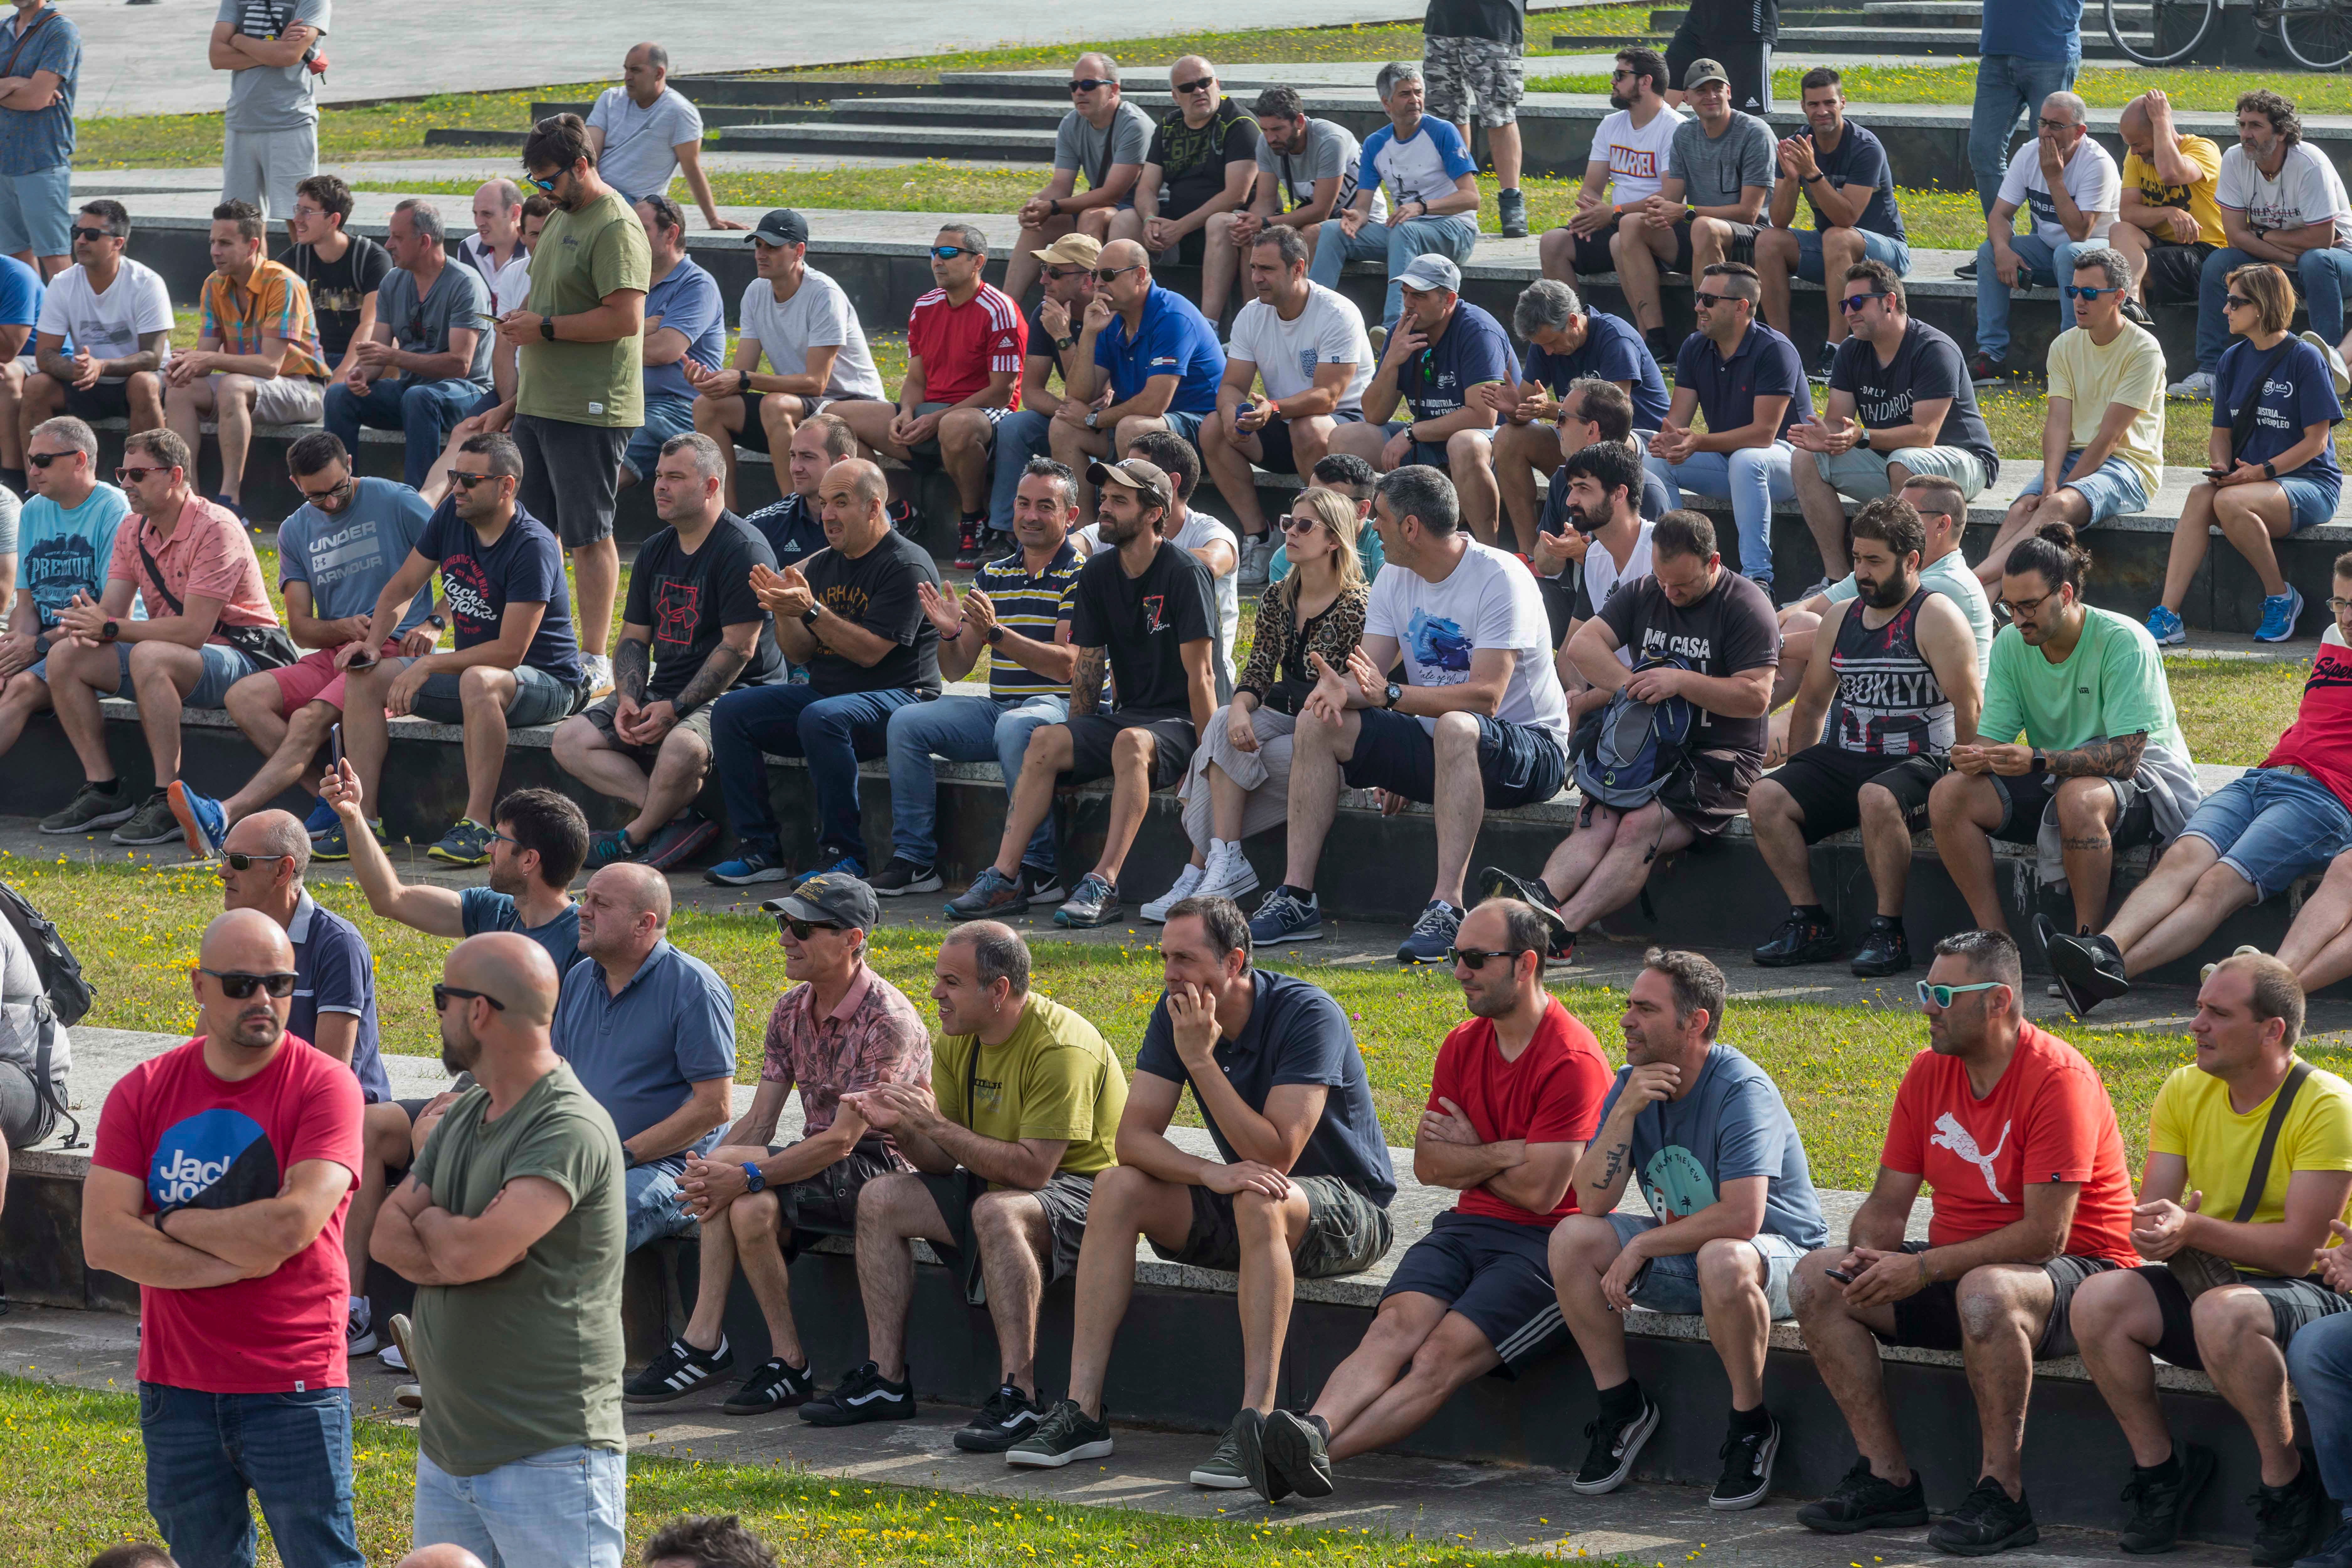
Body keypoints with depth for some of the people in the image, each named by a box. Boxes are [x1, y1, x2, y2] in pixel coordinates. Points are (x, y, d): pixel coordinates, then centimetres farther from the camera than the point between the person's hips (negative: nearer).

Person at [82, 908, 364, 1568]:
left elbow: (293, 1225, -20)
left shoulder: (324, 1086, -8)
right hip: (177, 1388, 4)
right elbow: (103, 1240, -7)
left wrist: (169, 1224, -8)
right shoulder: (144, 1092, 2)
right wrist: (236, 1260, -14)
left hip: (293, 1391, -4)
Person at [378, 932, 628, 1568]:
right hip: (448, 1446, 9)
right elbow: (387, 1234, 7)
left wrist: (430, 1219, -2)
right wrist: (454, 1247, -12)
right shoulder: (464, 1116, 13)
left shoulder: (571, 1129, -16)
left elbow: (472, 1253, -24)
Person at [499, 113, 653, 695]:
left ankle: (595, 663, -1)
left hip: (588, 408, -10)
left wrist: (545, 328, -17)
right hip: (539, 402, 10)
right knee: (536, 528, 14)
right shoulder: (562, 216, 16)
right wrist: (521, 322, 8)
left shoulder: (616, 228, -15)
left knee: (588, 535, -5)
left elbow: (625, 319, -23)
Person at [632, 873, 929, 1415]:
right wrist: (708, 1175, -15)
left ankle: (703, 1342, -17)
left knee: (735, 1180, -26)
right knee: (750, 1211, -26)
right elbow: (758, 1121, 6)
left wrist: (744, 1174, -28)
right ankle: (786, 1361, -21)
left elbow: (842, 1140, -23)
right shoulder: (792, 1011, 7)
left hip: (882, 1166, -7)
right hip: (819, 1166, 7)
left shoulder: (888, 1021, -18)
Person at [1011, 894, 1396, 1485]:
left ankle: (1256, 1423, -43)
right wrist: (1208, 1172, -28)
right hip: (1241, 1212, 6)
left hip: (1349, 1207, -6)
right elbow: (1133, 1138, -9)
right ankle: (1083, 1410, -19)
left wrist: (1201, 1059, -30)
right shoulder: (1176, 1014, -3)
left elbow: (1276, 1154, -29)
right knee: (1117, 1188, -14)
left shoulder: (1307, 1015, -22)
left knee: (1259, 1202, -38)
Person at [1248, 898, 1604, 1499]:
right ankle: (1316, 1429, -47)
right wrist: (1499, 1156, -7)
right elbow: (1428, 1164, 10)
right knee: (1395, 1326, -23)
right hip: (1470, 1225, 7)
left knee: (1442, 1357, -26)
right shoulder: (1464, 1044, 13)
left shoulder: (1571, 1060, -12)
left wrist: (1468, 1155, 2)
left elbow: (1540, 1190, -15)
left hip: (1548, 1242, -7)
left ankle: (1316, 1450, -45)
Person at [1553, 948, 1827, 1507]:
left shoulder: (1742, 1091, -23)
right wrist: (1624, 1113, -21)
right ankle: (1622, 1407, 1)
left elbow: (1741, 1219, -33)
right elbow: (1592, 1202, -9)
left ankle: (1750, 1426, -19)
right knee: (1573, 1239, -13)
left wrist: (1643, 1248, -23)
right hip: (1680, 1252, 7)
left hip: (1778, 1253, -7)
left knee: (1723, 1261, -40)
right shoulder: (1631, 1084, -2)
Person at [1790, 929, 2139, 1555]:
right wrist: (1867, 1256, -15)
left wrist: (1923, 1269, -26)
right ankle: (1889, 1479, -7)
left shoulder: (2058, 1078, -20)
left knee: (1986, 1292, -40)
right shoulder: (1929, 1073, 4)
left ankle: (2002, 1492, -27)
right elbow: (1887, 1204, 9)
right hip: (1960, 1266, 8)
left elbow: (2045, 1235, -25)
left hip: (2073, 1274, -8)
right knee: (1817, 1279, -6)